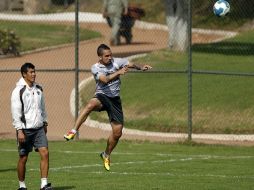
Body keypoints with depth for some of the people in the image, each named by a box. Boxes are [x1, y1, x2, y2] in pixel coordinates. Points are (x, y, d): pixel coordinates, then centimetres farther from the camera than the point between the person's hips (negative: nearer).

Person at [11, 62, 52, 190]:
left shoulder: (38, 89, 9)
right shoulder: (19, 91, -9)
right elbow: (16, 112, -12)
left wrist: (45, 123, 20)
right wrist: (19, 130, -17)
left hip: (39, 128, 5)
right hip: (25, 130, -5)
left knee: (45, 153, -9)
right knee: (23, 158, 2)